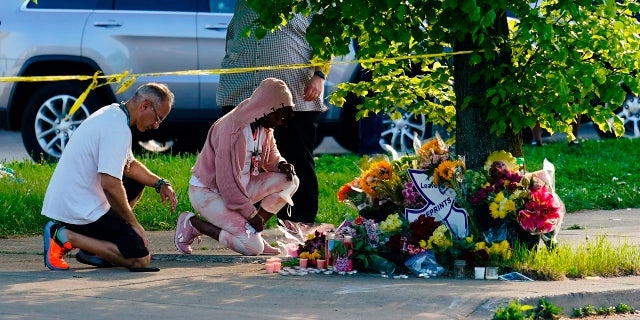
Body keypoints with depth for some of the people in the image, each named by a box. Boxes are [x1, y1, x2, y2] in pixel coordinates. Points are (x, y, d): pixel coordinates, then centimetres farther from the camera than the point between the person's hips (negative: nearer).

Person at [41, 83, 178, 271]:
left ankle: (90, 250, 14)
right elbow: (110, 184, -26)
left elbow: (129, 165, 25)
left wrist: (160, 183, 10)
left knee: (136, 183, 25)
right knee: (140, 259, -11)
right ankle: (66, 237, -9)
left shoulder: (111, 114, 13)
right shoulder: (118, 129, -19)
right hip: (79, 211, -10)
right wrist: (133, 223, -14)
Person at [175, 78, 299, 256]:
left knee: (290, 181, -5)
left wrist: (281, 164, -6)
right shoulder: (234, 129, -27)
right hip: (208, 192, -9)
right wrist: (251, 213, -21)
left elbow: (271, 155, 19)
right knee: (254, 247, -21)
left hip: (241, 187, 9)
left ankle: (253, 233, -1)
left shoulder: (265, 127, 0)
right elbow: (227, 179, -27)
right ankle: (191, 224, -4)